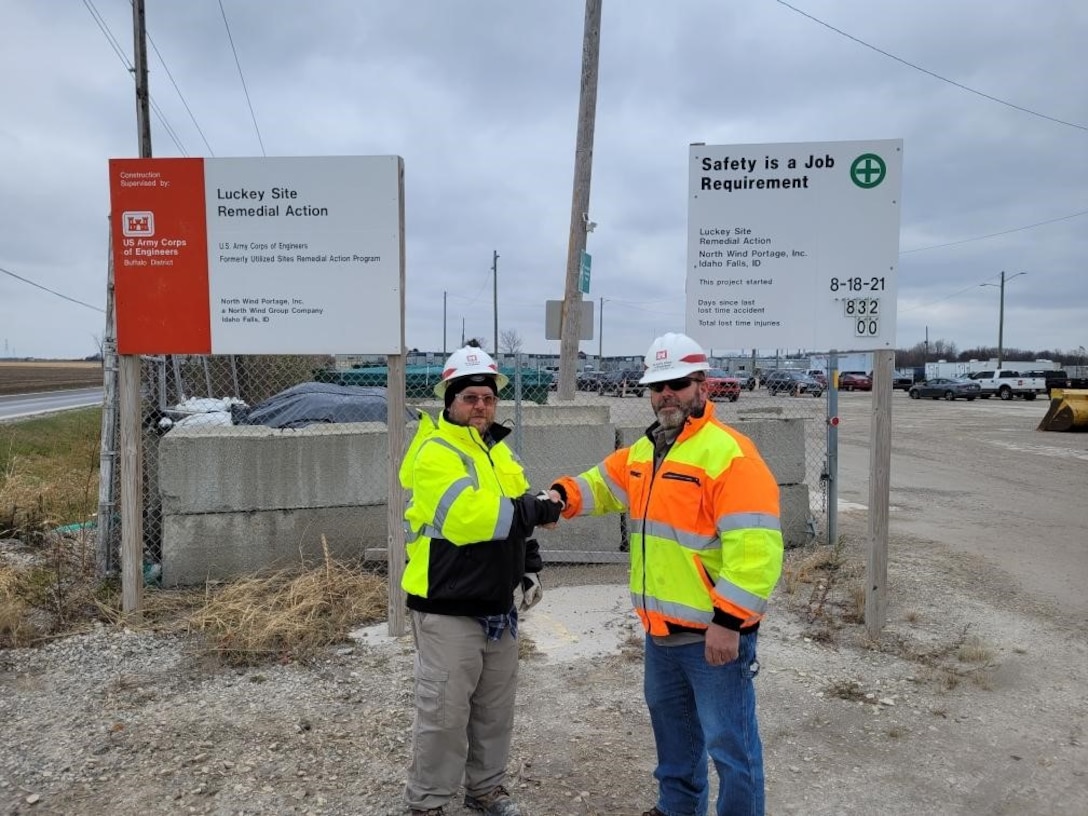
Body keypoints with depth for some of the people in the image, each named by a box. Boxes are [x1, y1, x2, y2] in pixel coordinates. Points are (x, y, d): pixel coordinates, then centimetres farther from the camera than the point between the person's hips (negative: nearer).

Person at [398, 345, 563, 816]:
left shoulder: (499, 451, 12)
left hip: (498, 605, 8)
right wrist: (533, 509, -23)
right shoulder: (435, 452, -14)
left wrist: (529, 567, 7)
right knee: (444, 713, 1)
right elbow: (465, 517, -29)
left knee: (495, 709, 18)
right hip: (448, 608, -8)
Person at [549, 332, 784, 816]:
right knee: (672, 725, 26)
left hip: (714, 633, -9)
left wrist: (728, 621, -26)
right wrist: (562, 496, 0)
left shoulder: (729, 453, -19)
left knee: (729, 742, 4)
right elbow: (602, 484, 21)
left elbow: (755, 547, -24)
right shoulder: (644, 450, 9)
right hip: (662, 629, 9)